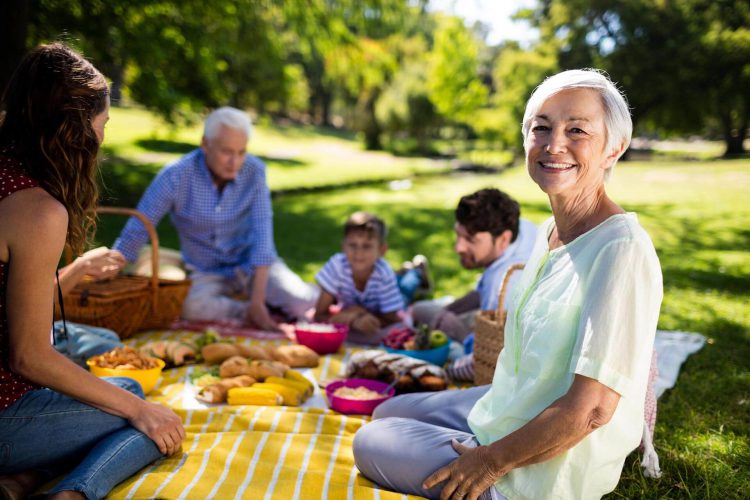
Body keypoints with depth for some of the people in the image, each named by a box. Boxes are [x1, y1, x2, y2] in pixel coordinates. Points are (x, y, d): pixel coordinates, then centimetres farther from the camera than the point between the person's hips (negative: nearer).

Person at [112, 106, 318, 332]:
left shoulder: (254, 171, -15)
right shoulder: (175, 176, -19)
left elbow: (262, 234, -19)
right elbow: (136, 231, -13)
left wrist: (257, 301, -26)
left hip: (252, 263, 1)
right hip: (207, 273, 0)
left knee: (302, 301, -25)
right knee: (190, 307, -34)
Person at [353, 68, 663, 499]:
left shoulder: (622, 249, -28)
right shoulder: (551, 230, 0)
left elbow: (591, 409, -28)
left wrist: (490, 462, -19)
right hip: (513, 410, 9)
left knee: (368, 444, 5)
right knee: (385, 414, 23)